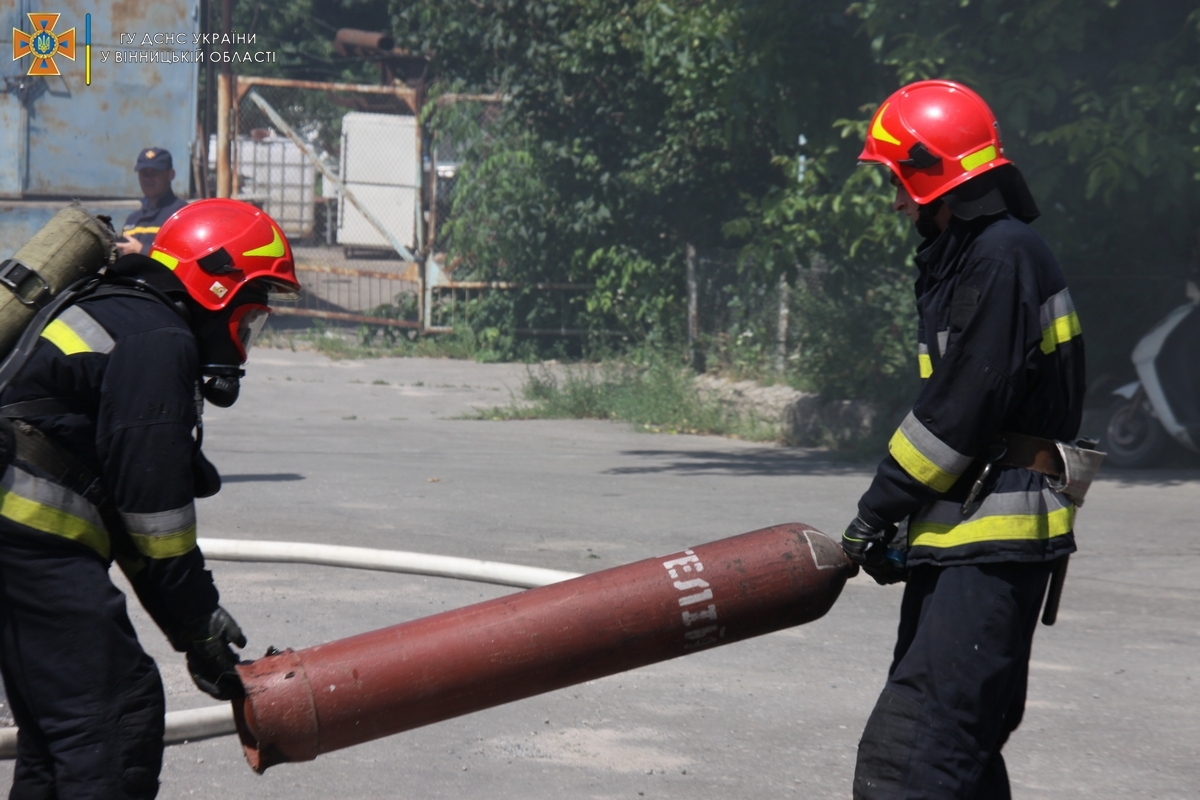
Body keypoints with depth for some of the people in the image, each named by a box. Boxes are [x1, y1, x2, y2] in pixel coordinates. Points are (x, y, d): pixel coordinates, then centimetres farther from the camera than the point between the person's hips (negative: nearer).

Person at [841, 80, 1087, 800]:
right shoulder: (963, 258, 20)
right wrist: (897, 521, 13)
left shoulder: (1005, 255, -13)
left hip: (994, 543, -11)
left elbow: (964, 408, -19)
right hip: (966, 541, 11)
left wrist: (878, 511, -12)